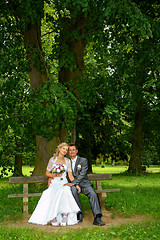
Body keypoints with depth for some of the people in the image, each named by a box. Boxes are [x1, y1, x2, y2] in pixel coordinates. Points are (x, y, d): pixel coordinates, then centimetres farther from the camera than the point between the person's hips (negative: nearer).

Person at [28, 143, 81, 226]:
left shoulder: (68, 161, 11)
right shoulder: (52, 160, 5)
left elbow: (70, 175, 9)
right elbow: (47, 173, 9)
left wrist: (76, 184, -4)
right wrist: (55, 175, -10)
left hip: (64, 183, 1)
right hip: (54, 184, -1)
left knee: (65, 192, -35)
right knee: (53, 195, -35)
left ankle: (65, 216, -30)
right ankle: (53, 217, -28)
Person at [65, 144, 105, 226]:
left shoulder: (83, 160, -1)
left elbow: (82, 174, -12)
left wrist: (73, 183, -24)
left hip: (84, 183, -2)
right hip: (73, 184, 2)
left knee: (93, 194, -29)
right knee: (73, 190, -34)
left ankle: (97, 218, -31)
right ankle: (79, 214, -21)